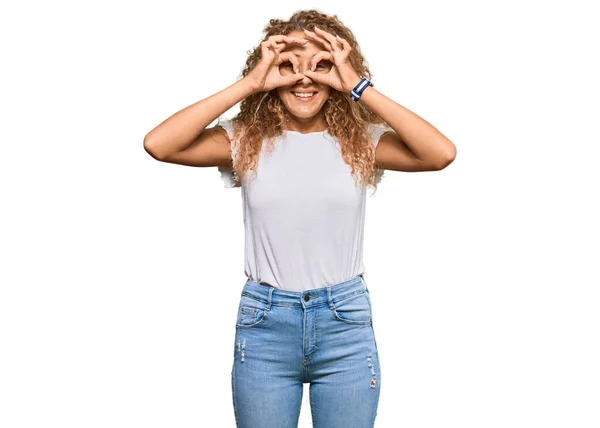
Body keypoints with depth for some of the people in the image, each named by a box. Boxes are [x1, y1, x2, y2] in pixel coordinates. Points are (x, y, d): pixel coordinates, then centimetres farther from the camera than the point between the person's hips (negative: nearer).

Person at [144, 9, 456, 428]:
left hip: (345, 323, 0)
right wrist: (248, 84, -15)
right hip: (265, 323, 0)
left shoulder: (361, 140, -1)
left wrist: (360, 87, -17)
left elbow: (442, 154, -19)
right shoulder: (247, 138, -1)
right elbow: (158, 144, -16)